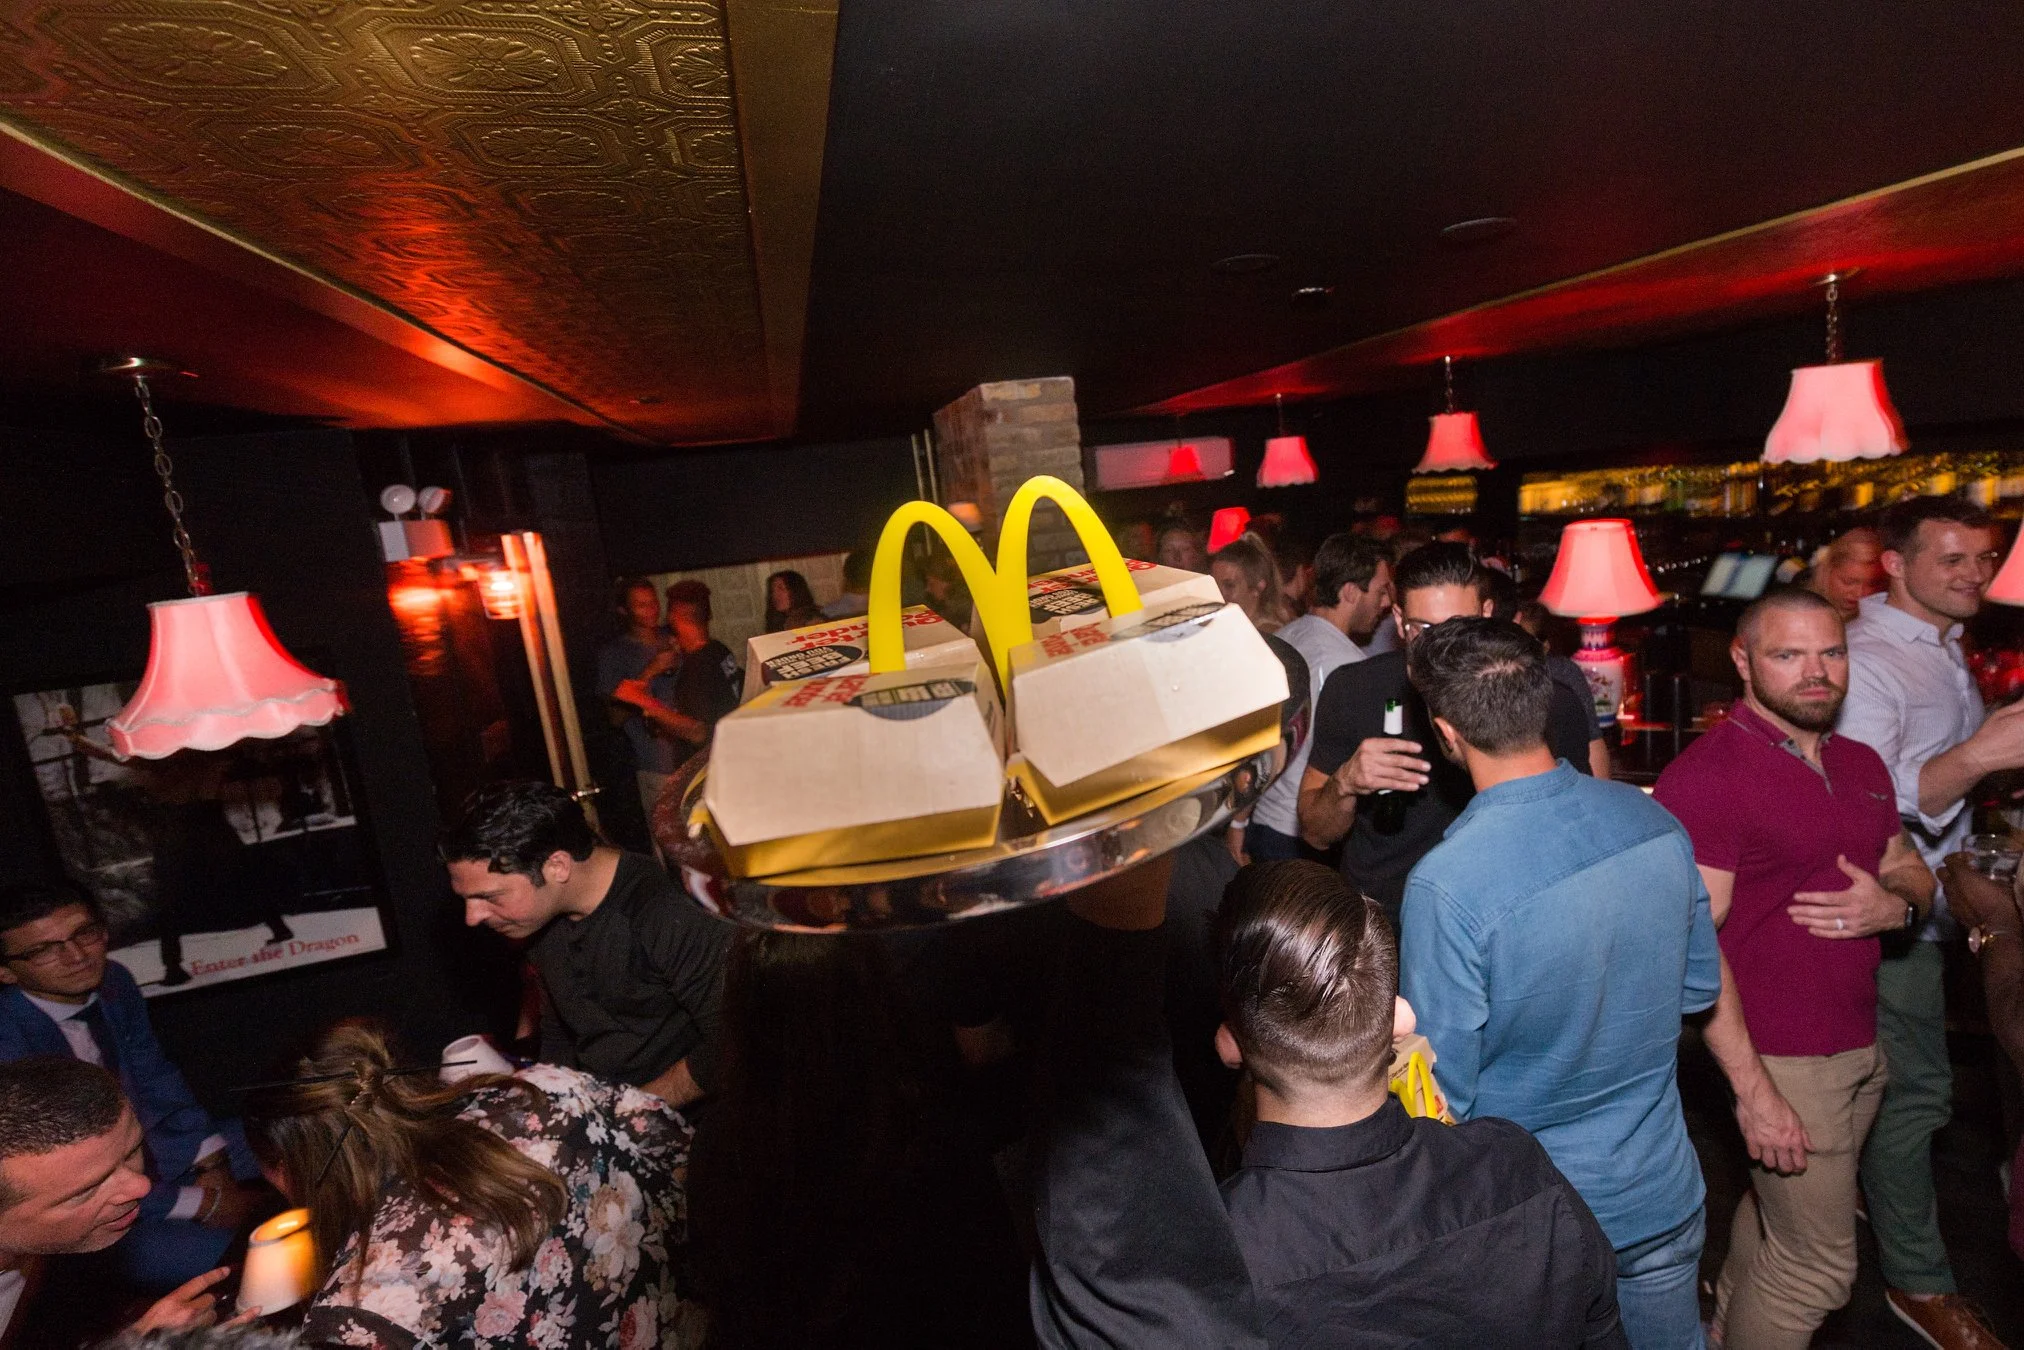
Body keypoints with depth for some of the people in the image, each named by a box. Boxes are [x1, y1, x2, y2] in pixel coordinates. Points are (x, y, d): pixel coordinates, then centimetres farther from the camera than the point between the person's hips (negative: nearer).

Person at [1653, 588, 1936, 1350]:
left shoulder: (1861, 765, 8)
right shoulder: (1705, 776, -19)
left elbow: (1911, 871, 19)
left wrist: (1896, 905, -6)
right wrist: (1753, 1088, -21)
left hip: (1862, 1045, 8)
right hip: (1782, 1059, -7)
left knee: (1773, 1213, 22)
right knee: (1818, 1266, 4)